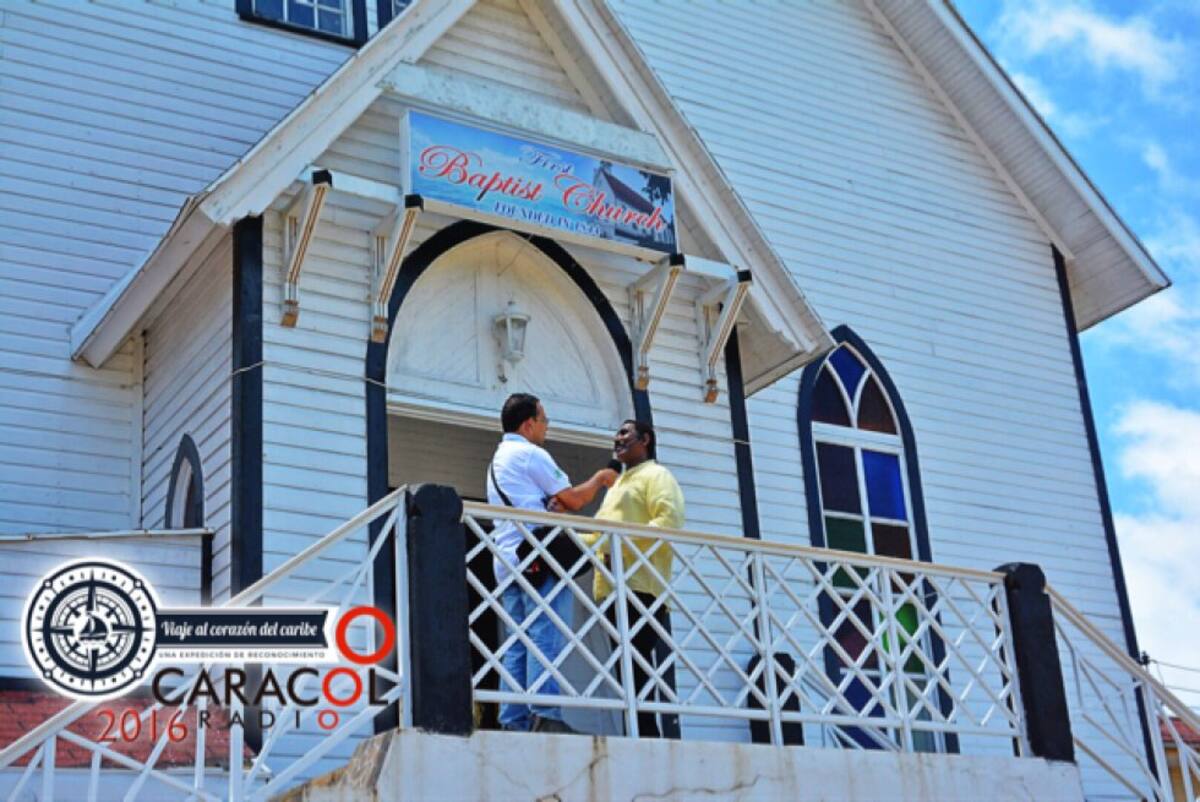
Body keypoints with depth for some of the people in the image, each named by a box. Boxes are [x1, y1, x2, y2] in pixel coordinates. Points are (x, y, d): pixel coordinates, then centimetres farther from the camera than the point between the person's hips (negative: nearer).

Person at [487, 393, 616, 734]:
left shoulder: (498, 460, 27)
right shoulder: (530, 453, -2)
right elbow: (572, 499, -2)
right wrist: (599, 479, 14)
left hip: (507, 561, 9)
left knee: (517, 643, 4)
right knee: (546, 638, -14)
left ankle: (514, 722, -1)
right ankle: (545, 717, -22)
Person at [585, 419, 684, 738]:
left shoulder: (656, 475, 4)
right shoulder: (617, 486, 32)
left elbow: (669, 521, -12)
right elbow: (599, 535, 32)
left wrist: (624, 546, -18)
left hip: (640, 587, -9)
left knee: (645, 668, -14)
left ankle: (659, 739, -16)